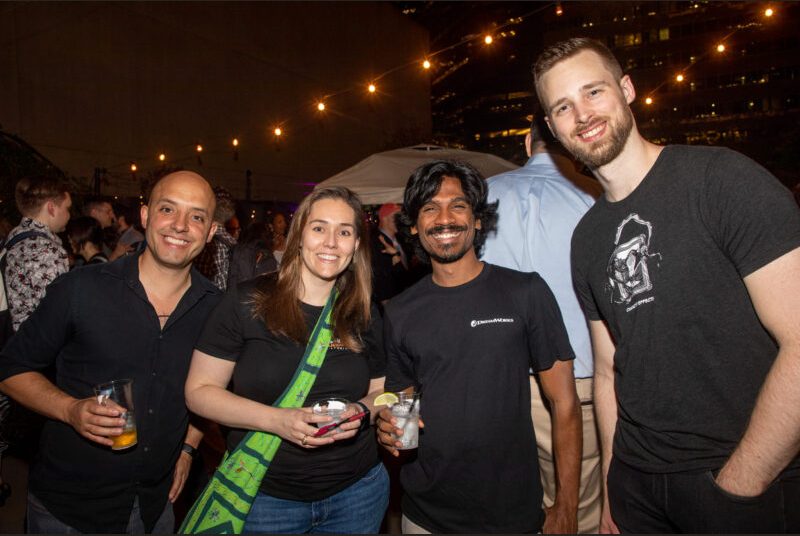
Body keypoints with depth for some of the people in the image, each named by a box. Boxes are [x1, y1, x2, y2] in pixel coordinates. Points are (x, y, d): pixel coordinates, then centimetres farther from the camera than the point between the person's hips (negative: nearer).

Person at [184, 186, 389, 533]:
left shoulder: (364, 317, 0)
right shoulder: (247, 302, -11)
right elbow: (199, 391, -9)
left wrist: (361, 410, -12)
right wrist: (276, 420, -21)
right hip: (264, 496, -3)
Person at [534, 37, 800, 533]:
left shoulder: (723, 178, -14)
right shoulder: (587, 239, 4)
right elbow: (608, 371, 9)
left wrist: (734, 487, -14)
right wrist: (613, 490, 7)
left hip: (754, 490, -5)